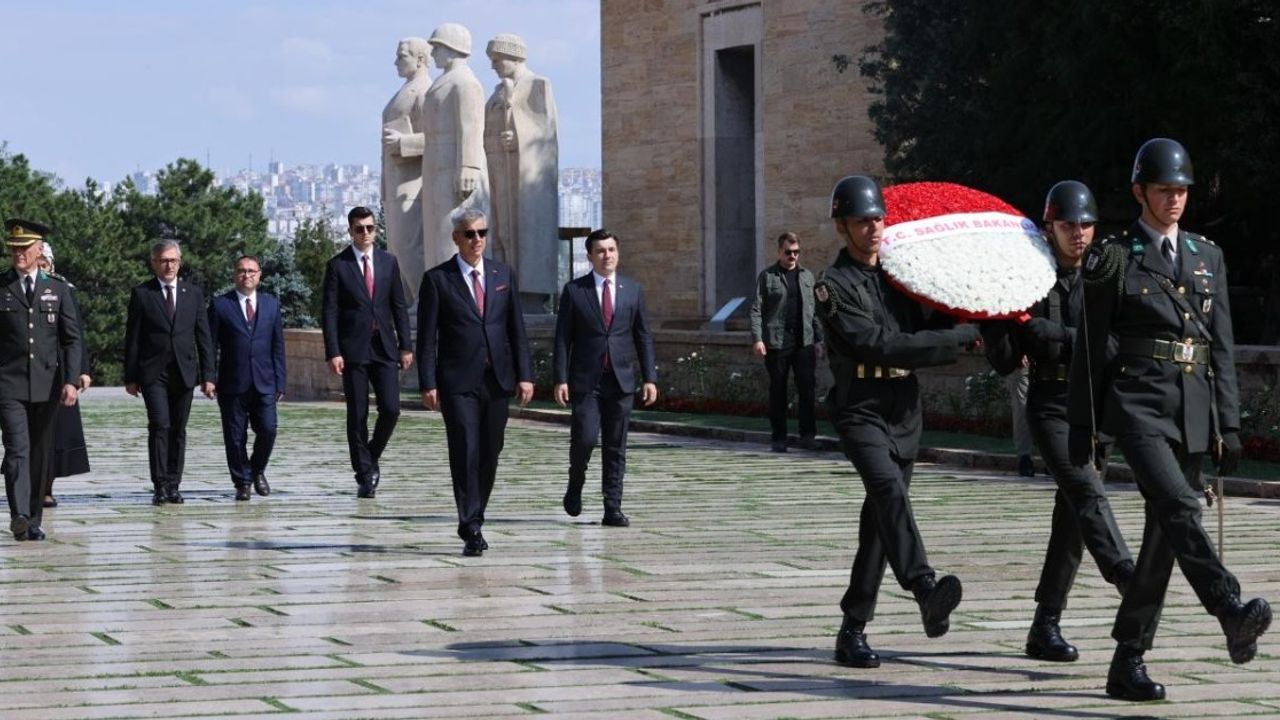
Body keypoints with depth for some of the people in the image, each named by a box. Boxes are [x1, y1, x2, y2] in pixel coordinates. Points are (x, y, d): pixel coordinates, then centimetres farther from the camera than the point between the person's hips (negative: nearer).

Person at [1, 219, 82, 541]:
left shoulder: (58, 290, 9)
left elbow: (71, 339, 6)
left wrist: (70, 381, -5)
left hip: (46, 384, 2)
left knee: (40, 454, 7)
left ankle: (34, 520, 15)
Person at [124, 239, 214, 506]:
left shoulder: (193, 293, 10)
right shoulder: (142, 294, 2)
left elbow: (203, 337, 9)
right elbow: (132, 339, 3)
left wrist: (208, 375, 3)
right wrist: (131, 377, -2)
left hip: (184, 372, 3)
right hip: (153, 373, -3)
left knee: (178, 430, 4)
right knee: (160, 426, -12)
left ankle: (173, 486, 10)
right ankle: (160, 486, -10)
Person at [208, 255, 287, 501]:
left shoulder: (271, 305, 13)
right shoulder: (220, 305, 3)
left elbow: (278, 346, 12)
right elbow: (211, 345, 3)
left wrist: (280, 382, 6)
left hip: (264, 383, 2)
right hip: (232, 384, -2)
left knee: (267, 430, -8)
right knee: (235, 437, 0)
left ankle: (257, 470, 18)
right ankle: (242, 483, 13)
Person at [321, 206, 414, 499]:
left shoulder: (389, 262, 10)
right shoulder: (338, 265, 0)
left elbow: (399, 307, 12)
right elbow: (329, 312, -3)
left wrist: (405, 346, 5)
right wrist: (333, 352, -12)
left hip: (385, 348, 3)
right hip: (353, 351, -3)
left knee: (391, 409, -5)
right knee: (357, 415, 0)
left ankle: (372, 457, 20)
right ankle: (364, 475, 6)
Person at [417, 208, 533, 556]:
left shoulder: (503, 275, 11)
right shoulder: (437, 279, -1)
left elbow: (517, 329, 11)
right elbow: (427, 337, -2)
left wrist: (525, 375, 3)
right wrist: (428, 384, -9)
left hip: (498, 380, 4)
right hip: (458, 382, -4)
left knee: (489, 456, 8)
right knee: (465, 454, -10)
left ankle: (473, 521, 22)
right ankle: (471, 530, -9)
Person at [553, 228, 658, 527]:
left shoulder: (633, 290, 8)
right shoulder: (574, 290, 1)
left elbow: (643, 336, 10)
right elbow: (562, 338, 0)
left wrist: (649, 377, 3)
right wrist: (561, 379, -8)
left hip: (621, 379, 2)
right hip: (586, 380, -2)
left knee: (616, 447, 3)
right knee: (585, 438, -11)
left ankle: (613, 509, 6)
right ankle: (576, 483, 18)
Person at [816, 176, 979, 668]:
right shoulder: (834, 286, -5)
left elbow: (923, 340, 23)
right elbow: (879, 346, -16)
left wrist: (962, 341, 1)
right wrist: (961, 335, -13)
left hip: (905, 412, 7)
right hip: (861, 411, -7)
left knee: (880, 521, 7)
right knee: (889, 488, -29)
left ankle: (853, 629, 14)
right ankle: (926, 591, -49)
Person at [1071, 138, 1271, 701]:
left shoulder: (1208, 257, 15)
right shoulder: (1114, 258, 1)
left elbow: (1221, 347, 14)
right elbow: (1090, 349, 2)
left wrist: (1228, 424, 7)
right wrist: (1081, 431, 0)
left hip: (1193, 411, 5)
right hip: (1139, 403, -5)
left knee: (1163, 535, 4)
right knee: (1177, 506, -26)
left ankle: (1127, 664, 10)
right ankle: (1232, 615, -43)